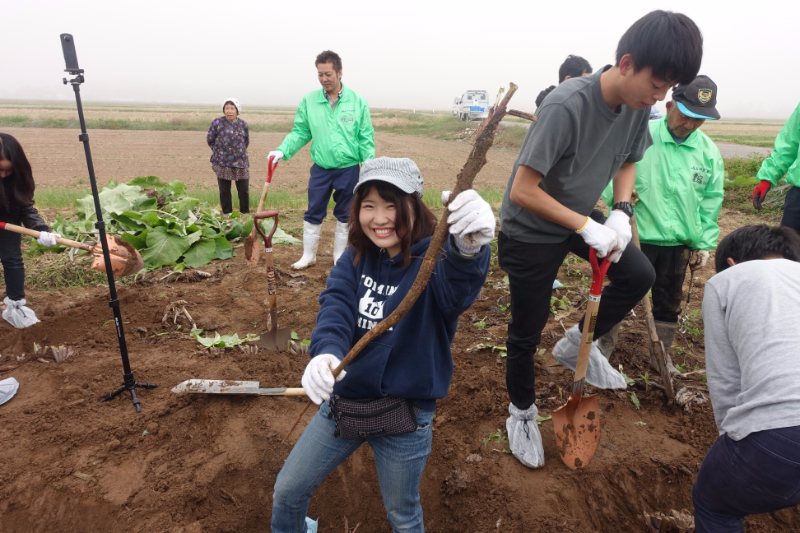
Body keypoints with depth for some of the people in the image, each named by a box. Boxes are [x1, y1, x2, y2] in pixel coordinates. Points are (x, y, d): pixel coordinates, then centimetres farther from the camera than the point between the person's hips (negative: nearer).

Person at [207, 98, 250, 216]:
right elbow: (210, 140, 7)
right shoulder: (217, 122, -2)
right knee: (224, 191, 6)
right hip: (222, 163, -1)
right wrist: (218, 151, 7)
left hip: (240, 162, 1)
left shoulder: (243, 124, 4)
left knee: (244, 190, 4)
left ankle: (245, 213, 17)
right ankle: (227, 214, 18)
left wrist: (240, 152, 12)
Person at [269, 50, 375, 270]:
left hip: (349, 169, -1)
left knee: (345, 215, 12)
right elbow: (300, 132, 2)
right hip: (320, 169, 1)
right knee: (313, 213, 7)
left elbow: (366, 138, -4)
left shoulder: (358, 101, -6)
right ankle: (308, 255, 22)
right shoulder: (309, 101, -2)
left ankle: (340, 255, 28)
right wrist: (282, 151, -13)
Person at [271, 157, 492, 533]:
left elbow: (456, 289, -42)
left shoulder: (431, 261, -19)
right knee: (287, 490, 18)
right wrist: (326, 351, -41)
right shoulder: (355, 259, -3)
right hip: (343, 400, 4)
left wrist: (468, 251, -66)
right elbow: (336, 305, -18)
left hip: (404, 414, -4)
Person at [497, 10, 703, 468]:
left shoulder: (639, 106, -8)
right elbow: (522, 192, -31)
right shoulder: (567, 107, -31)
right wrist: (587, 227, -28)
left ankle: (578, 343, 24)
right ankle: (522, 414, 29)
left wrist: (621, 212, -10)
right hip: (530, 231, -7)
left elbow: (627, 162, 8)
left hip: (580, 217, 7)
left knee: (640, 276, 6)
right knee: (526, 335, 4)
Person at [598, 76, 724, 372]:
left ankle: (661, 355, 35)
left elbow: (711, 202, 8)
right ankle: (604, 348, 29)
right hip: (636, 237, -3)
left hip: (678, 243, 4)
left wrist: (704, 244, 7)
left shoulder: (709, 152, 2)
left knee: (668, 303, 16)